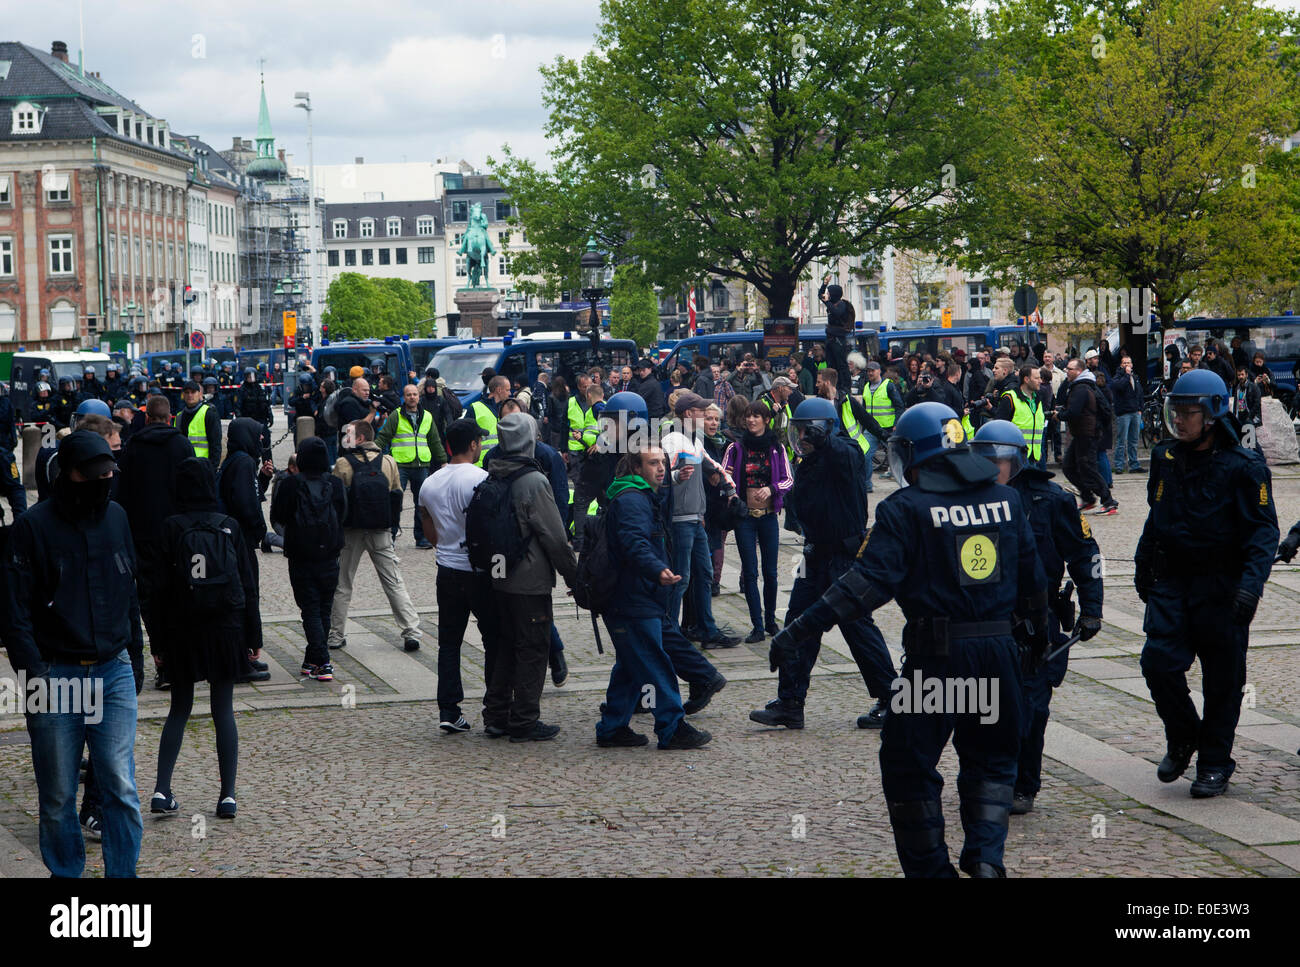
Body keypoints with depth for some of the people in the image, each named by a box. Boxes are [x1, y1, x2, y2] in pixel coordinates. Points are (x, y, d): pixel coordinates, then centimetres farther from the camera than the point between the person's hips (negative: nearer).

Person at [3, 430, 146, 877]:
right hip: (56, 678, -3)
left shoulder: (115, 518, 8)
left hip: (114, 673, 3)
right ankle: (65, 874, 21)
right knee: (58, 799, 6)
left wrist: (135, 657, 18)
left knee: (122, 789, -3)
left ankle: (123, 874, 9)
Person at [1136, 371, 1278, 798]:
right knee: (1158, 661, -9)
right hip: (1171, 583, 4)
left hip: (1221, 587, -4)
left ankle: (1215, 764, 18)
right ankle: (1183, 739, 16)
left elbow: (1263, 531, -12)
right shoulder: (1166, 458, 6)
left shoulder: (1242, 467, -10)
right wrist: (1143, 567, 24)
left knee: (1222, 681, 4)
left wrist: (1250, 583, -24)